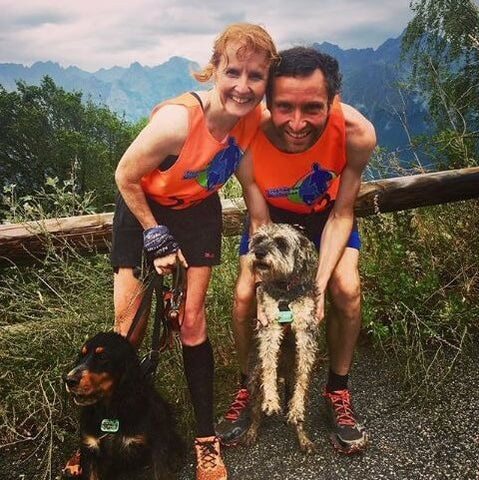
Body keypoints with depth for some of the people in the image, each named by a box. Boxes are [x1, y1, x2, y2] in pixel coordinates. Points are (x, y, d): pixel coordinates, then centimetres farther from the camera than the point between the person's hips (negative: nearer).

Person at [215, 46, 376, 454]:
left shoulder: (356, 133, -36)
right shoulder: (251, 138, -36)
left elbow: (341, 215, -22)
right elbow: (260, 221, -21)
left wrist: (319, 285, -30)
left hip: (327, 210, 0)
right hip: (273, 213, 0)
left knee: (346, 290, -19)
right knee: (245, 295, -13)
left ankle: (338, 391, 6)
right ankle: (248, 388, 13)